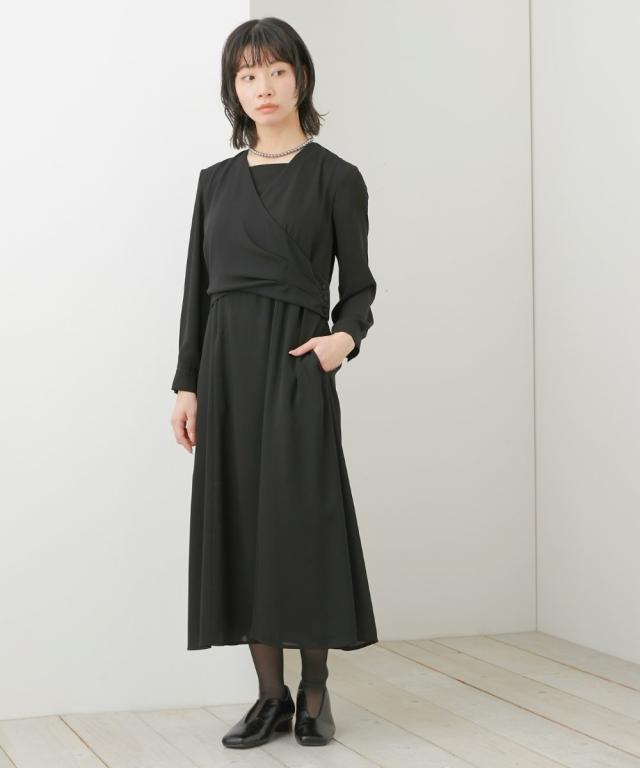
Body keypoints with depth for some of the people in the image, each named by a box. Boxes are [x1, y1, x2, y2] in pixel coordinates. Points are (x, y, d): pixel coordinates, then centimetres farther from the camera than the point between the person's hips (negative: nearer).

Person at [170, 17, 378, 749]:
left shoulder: (335, 177, 0)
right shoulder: (216, 180, 11)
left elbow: (358, 285, 3)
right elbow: (197, 286, 11)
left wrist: (345, 336, -18)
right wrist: (187, 384, 5)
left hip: (295, 363, -4)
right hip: (225, 363, 4)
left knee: (301, 519, -5)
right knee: (238, 519, 4)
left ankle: (314, 692, 11)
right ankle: (270, 695, 14)